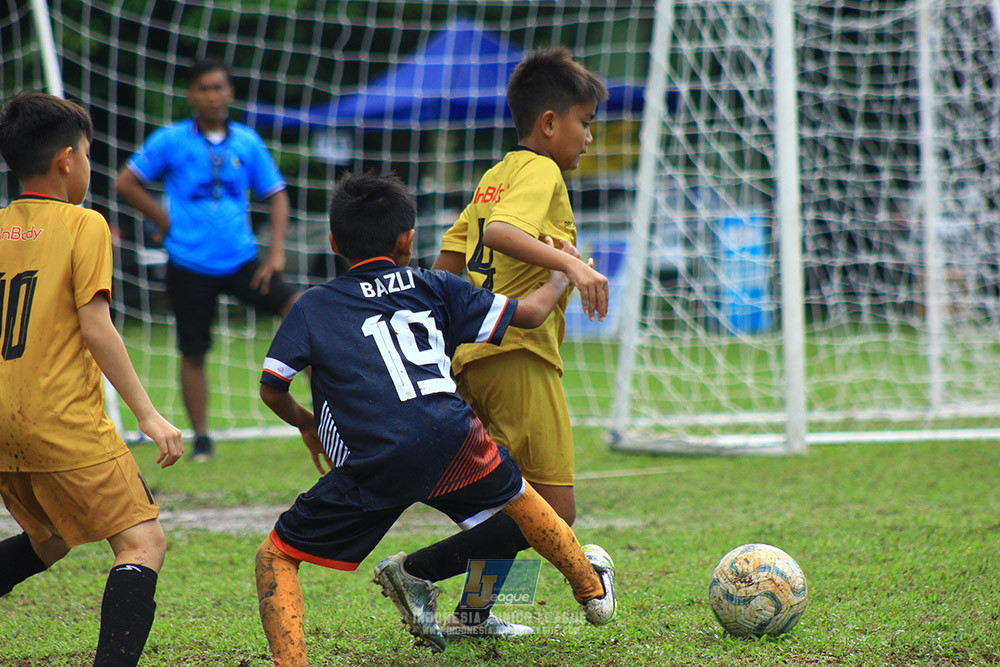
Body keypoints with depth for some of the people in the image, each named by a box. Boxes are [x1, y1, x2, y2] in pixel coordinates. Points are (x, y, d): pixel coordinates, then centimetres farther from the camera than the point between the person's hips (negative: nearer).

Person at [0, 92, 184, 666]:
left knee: (49, 541, 27)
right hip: (64, 424, -7)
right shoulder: (83, 225, -5)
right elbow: (95, 328, -12)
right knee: (143, 543, -7)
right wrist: (148, 414, -9)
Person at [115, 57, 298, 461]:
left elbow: (276, 196, 11)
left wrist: (276, 252, -1)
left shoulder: (247, 142, 5)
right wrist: (166, 221, -1)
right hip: (189, 265, -1)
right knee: (193, 353, 3)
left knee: (296, 306, -20)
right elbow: (125, 184, 5)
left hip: (241, 260, 1)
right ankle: (201, 438, 16)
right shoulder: (171, 140, -1)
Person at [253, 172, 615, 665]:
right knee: (514, 493, 34)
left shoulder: (313, 306, 16)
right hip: (450, 439, 2)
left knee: (276, 557, 11)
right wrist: (559, 277, 40)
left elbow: (271, 388, 9)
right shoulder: (433, 286, 18)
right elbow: (528, 313, 19)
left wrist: (303, 422, 31)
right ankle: (592, 588, 54)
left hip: (371, 465, -2)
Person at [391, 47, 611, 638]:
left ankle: (472, 613, 25)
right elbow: (500, 231, -26)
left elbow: (449, 260, 21)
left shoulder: (496, 175, 20)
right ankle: (416, 572, -16)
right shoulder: (541, 172, -6)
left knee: (517, 496, 24)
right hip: (519, 352, -10)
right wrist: (570, 262, -33)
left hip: (473, 356, 10)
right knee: (553, 512, -10)